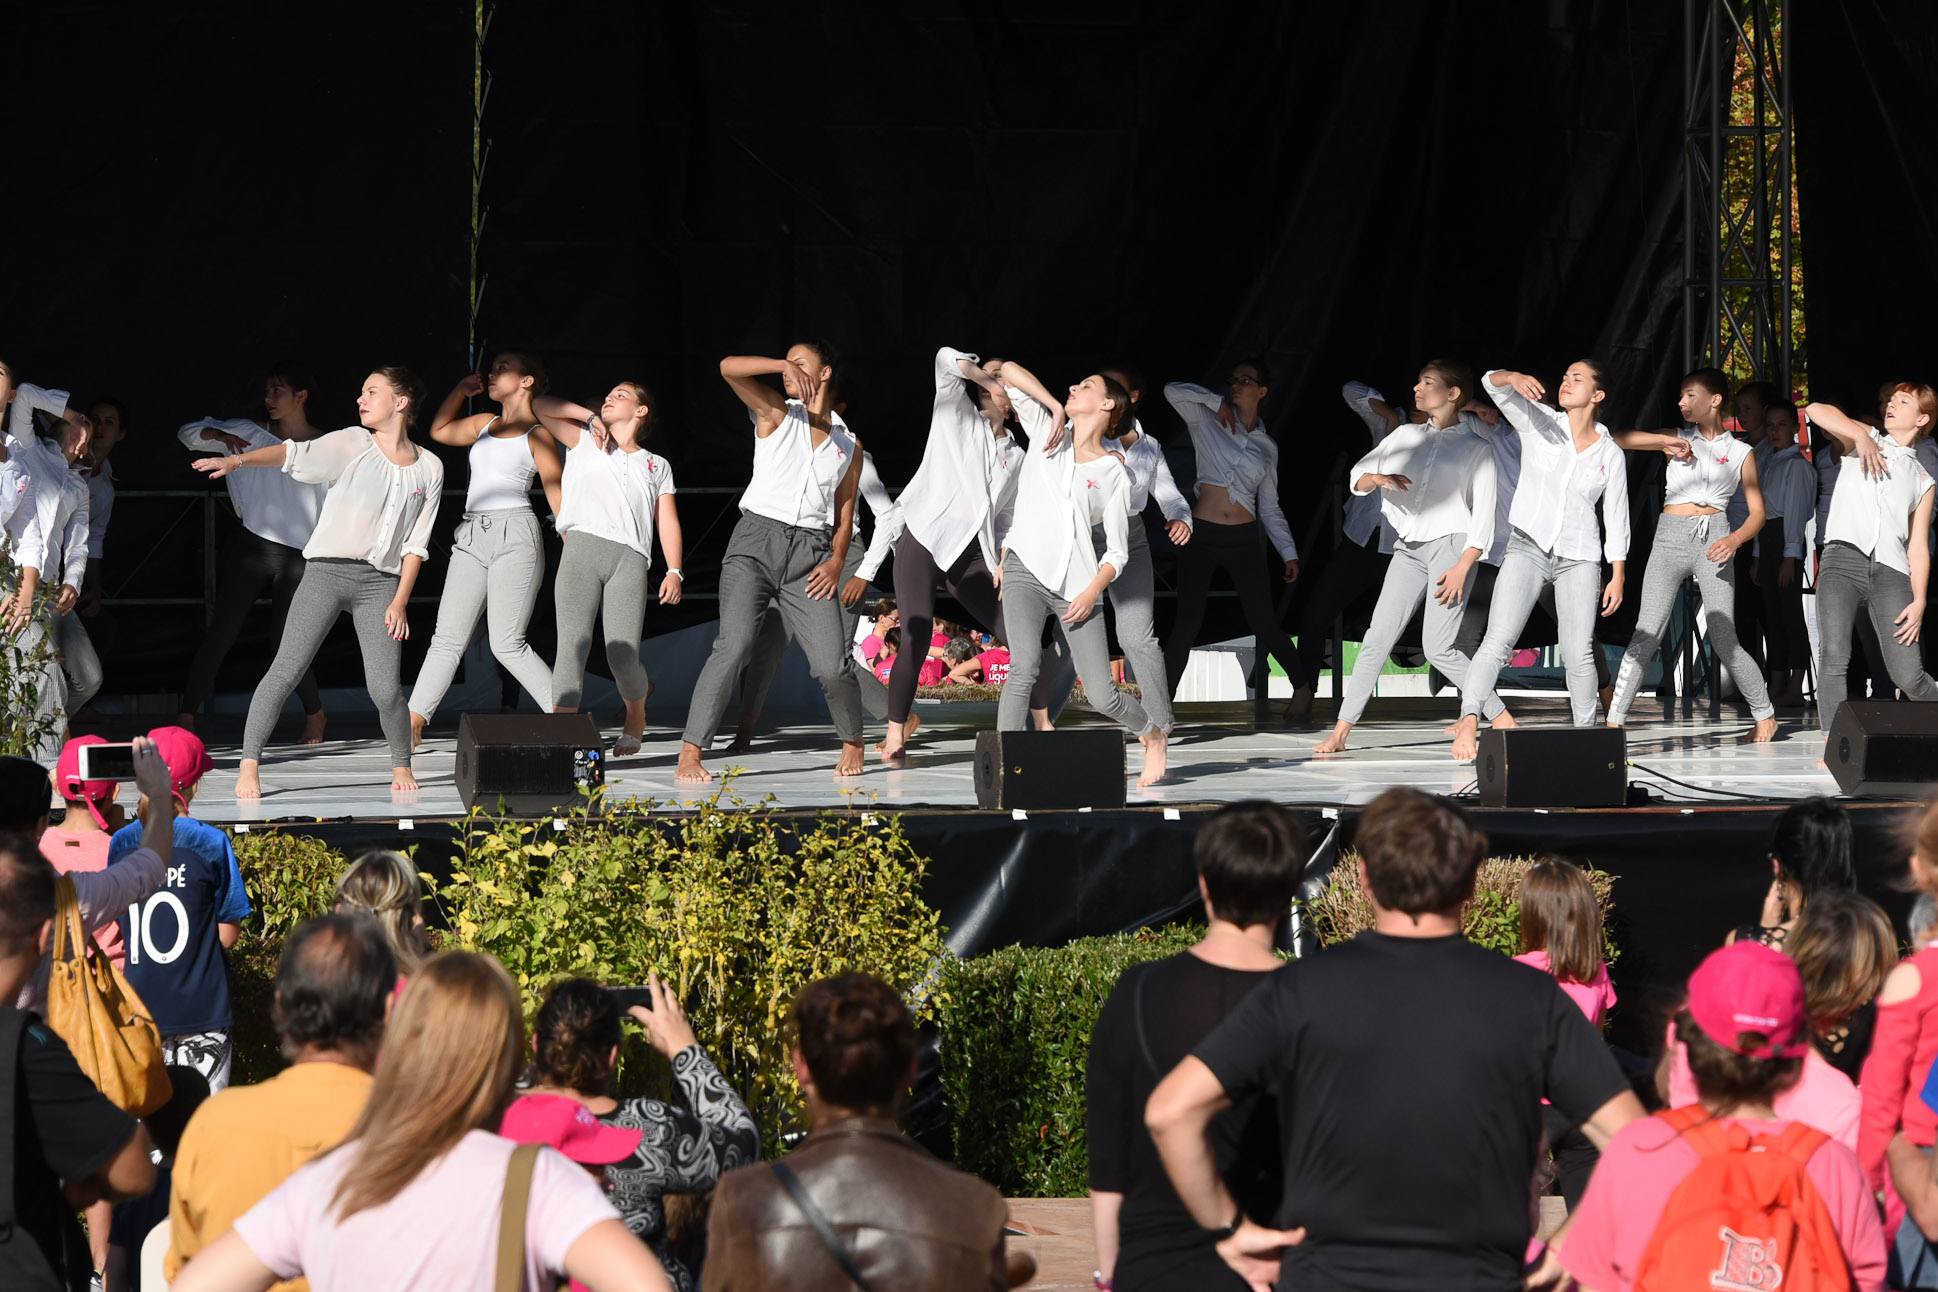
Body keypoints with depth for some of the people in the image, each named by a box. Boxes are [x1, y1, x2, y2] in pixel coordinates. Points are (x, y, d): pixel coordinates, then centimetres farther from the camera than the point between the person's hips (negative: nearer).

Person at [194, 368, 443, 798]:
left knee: (385, 688, -6)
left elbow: (415, 545, 9)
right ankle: (249, 766, -8)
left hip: (380, 582, 1)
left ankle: (401, 766, 18)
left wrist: (400, 601, 1)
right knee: (286, 670, -10)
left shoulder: (429, 469, 10)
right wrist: (237, 460, -26)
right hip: (327, 569, -1)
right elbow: (294, 455, -10)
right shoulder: (351, 444, 4)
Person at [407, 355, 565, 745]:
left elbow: (558, 497, -3)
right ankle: (412, 723, 1)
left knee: (507, 645, -12)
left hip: (514, 535, -6)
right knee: (447, 638, 3)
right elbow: (439, 430, 35)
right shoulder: (484, 423, 19)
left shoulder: (538, 434, 1)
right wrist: (461, 389, 24)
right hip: (472, 537, 6)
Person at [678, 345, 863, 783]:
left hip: (810, 551, 2)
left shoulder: (849, 445, 19)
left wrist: (837, 560, 0)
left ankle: (852, 745, 19)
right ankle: (690, 756, -21)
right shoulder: (776, 414, 12)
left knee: (832, 663, -8)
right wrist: (784, 366, -14)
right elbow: (729, 367, -3)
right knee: (734, 644, -20)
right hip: (756, 538, -2)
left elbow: (845, 513, 17)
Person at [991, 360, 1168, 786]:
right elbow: (1007, 370, 10)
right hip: (1025, 571, 1)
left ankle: (1153, 735, 29)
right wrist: (1054, 405, 4)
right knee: (1024, 667, -24)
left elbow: (1117, 551, 5)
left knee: (1102, 696, -2)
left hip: (1077, 586, -1)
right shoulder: (1047, 431, 13)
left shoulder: (1114, 474, 8)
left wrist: (1092, 591, -10)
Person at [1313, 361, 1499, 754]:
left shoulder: (1475, 447, 4)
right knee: (1378, 637, -4)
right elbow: (1358, 476, 12)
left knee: (1438, 647, -15)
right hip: (1408, 549, 5)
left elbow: (1484, 514, -1)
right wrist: (1378, 478, -13)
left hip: (1451, 543, -5)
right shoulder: (1405, 435, 16)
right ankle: (1341, 730, -4)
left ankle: (1503, 721, -7)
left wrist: (1462, 568, -12)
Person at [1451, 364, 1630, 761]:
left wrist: (1618, 576, 5)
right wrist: (1515, 379, -31)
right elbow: (1492, 384, -8)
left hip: (1579, 557, 1)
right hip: (1528, 547, -1)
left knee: (1578, 653, -4)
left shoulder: (1610, 454, 7)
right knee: (1498, 642, -16)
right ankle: (1468, 723, -26)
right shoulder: (1539, 422, 5)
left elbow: (1616, 518, 10)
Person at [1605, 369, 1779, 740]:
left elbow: (1757, 512, 9)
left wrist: (1735, 539, -11)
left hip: (1712, 540, -1)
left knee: (1724, 641, -7)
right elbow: (1617, 440, 8)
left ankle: (1765, 715, 10)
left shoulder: (1740, 452, 11)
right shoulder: (1678, 440, 15)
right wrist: (1664, 443, -3)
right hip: (1669, 539, 1)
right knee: (1647, 633, -12)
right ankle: (1614, 720, -15)